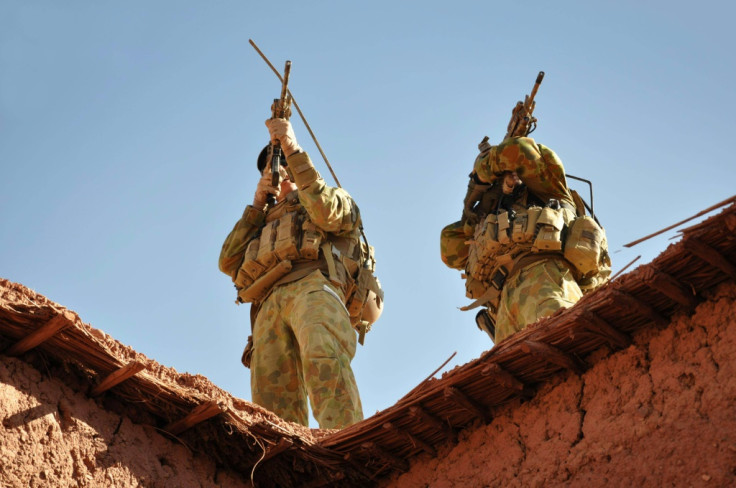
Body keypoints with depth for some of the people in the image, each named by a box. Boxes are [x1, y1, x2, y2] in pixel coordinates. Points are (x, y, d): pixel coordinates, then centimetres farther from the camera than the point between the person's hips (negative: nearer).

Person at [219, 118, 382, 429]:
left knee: (324, 357, -38)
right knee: (272, 407, -21)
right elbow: (229, 262, 24)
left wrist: (293, 150, 3)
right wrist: (257, 205, 23)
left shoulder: (337, 201, 31)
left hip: (315, 284, -5)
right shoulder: (266, 222, 42)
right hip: (270, 304, 5)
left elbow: (327, 211, 4)